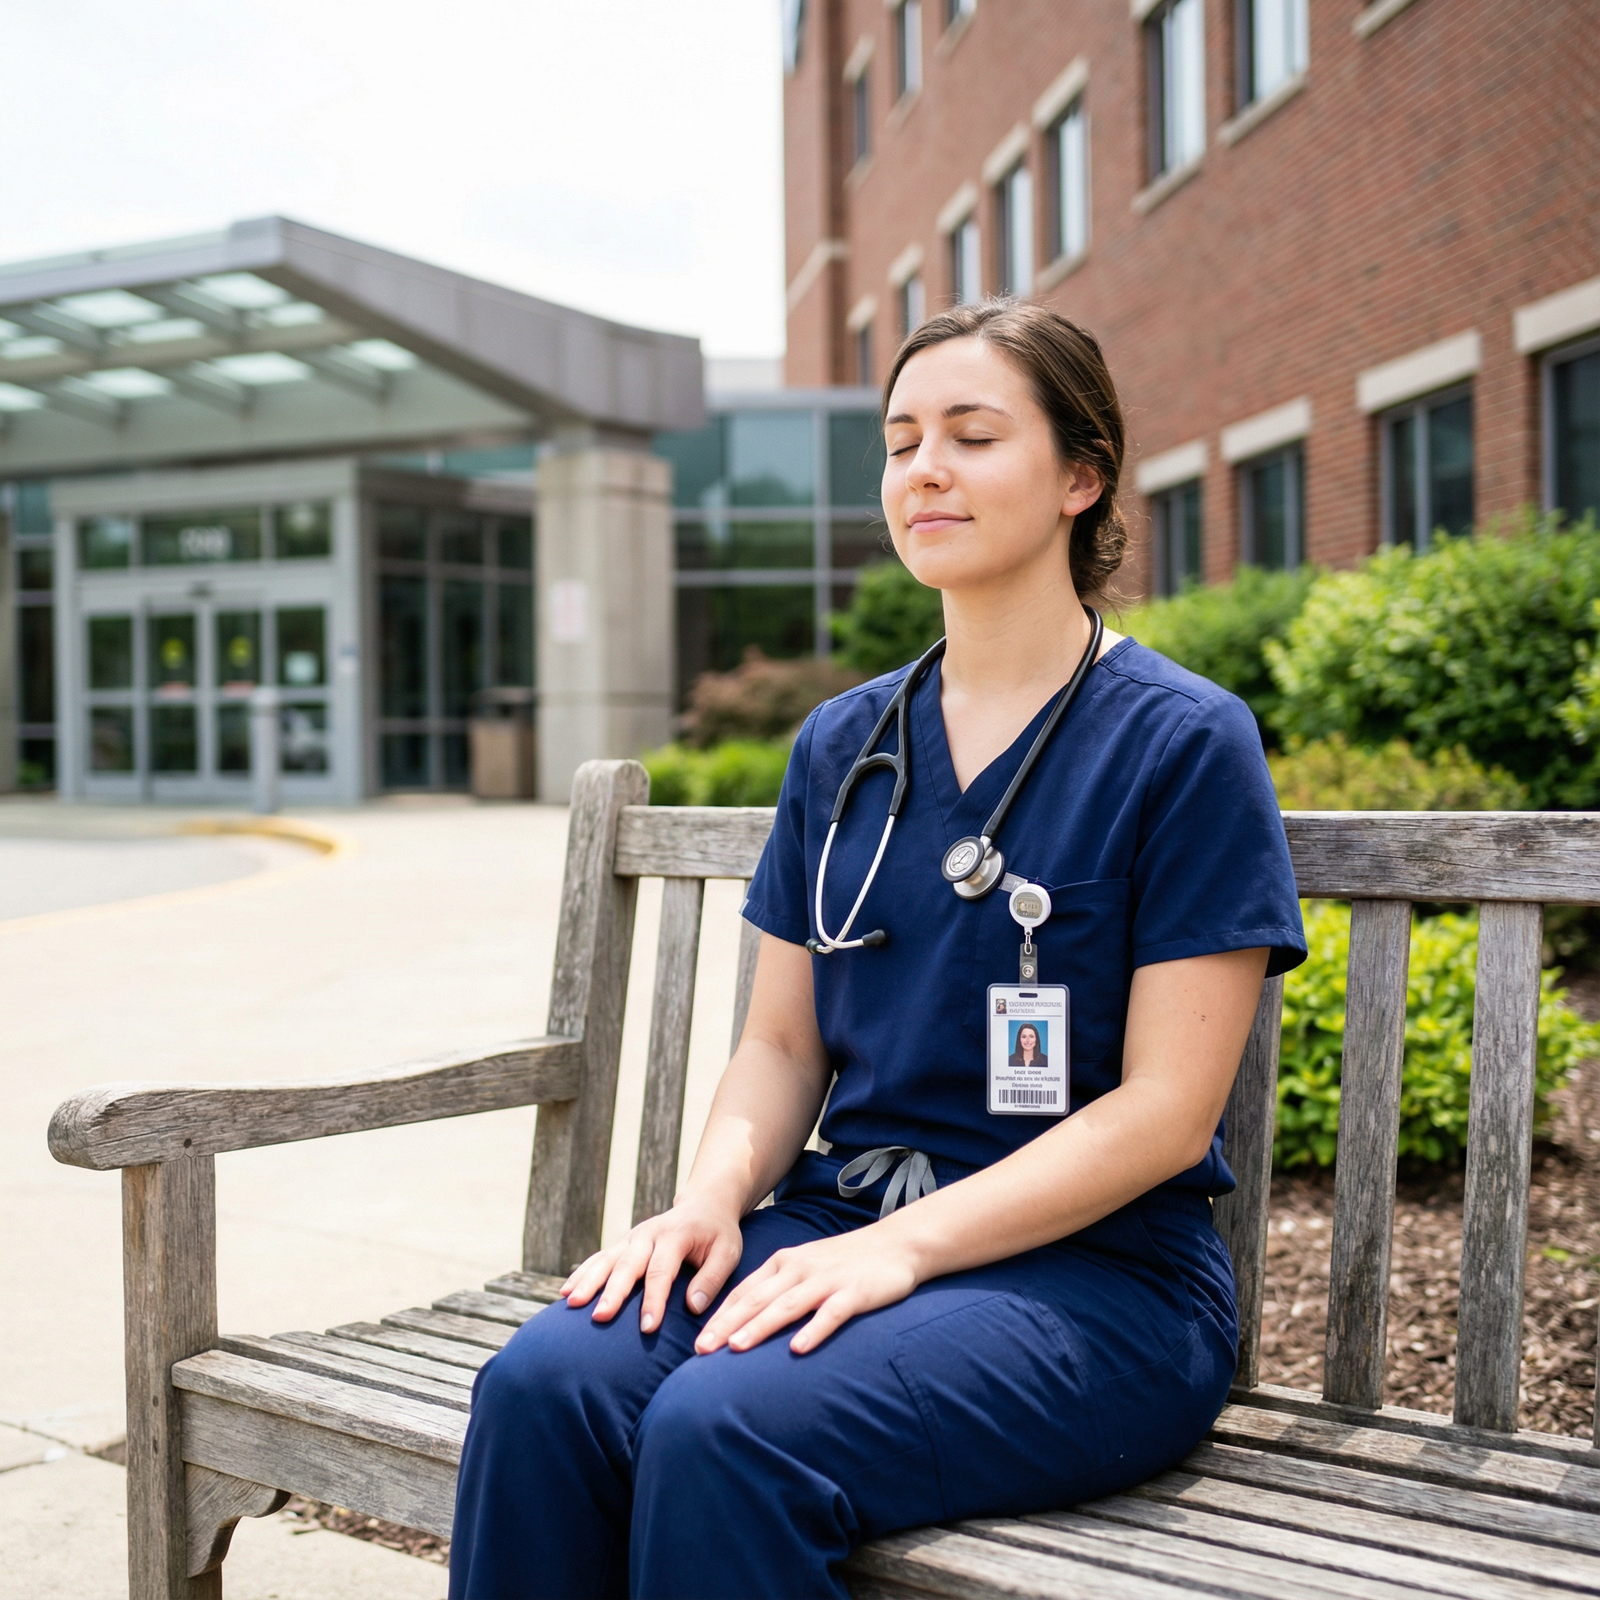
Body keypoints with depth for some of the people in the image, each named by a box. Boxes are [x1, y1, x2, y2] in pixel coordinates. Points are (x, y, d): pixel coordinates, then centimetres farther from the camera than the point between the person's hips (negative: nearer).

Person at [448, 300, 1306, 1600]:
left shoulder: (1185, 743, -4)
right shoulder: (840, 744, 13)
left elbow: (1164, 1113, -10)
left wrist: (901, 1246, -18)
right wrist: (717, 1187, -7)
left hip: (1098, 1269, -4)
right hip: (837, 1221, 5)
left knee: (721, 1430, -30)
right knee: (541, 1384, -23)